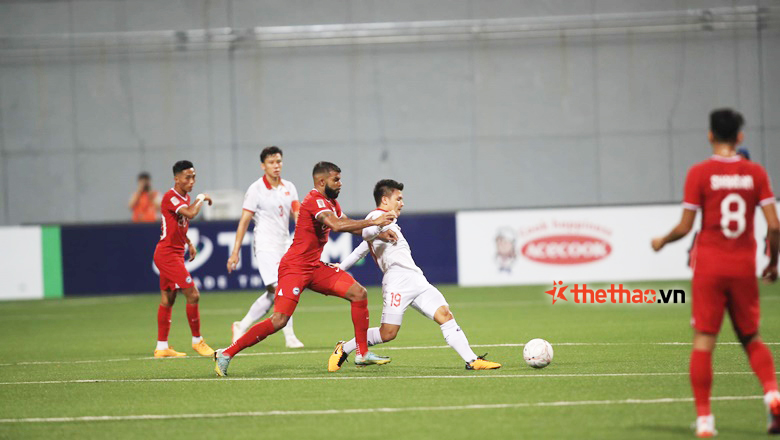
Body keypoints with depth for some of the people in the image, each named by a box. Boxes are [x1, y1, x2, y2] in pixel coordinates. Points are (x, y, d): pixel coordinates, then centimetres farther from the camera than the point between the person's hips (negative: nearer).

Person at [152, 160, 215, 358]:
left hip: (175, 254, 10)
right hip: (167, 254, -10)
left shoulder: (186, 198, 13)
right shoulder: (170, 197, -17)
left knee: (167, 300, 11)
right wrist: (201, 199, -16)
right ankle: (197, 340, 0)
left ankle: (162, 347, 15)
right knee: (192, 295, -11)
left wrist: (189, 243, 16)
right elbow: (190, 213, -32)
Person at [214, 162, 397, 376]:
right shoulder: (315, 201, -17)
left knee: (358, 293, 0)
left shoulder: (331, 202, 13)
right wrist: (373, 222, -27)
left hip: (315, 267, 10)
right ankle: (226, 354, -9)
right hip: (295, 268, -10)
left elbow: (348, 224, 26)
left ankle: (362, 353, 8)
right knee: (279, 320, -18)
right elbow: (337, 225, -31)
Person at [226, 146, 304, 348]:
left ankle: (242, 326, 23)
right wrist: (235, 252, -9)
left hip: (284, 244, 6)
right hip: (265, 246, -6)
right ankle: (289, 336, -10)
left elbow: (297, 216, 4)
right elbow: (244, 222, -6)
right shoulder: (256, 189, -7)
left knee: (272, 294, 10)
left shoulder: (289, 187, 8)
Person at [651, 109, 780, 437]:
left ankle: (704, 419, -4)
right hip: (744, 267, 2)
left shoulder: (699, 173, -5)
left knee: (703, 341, 0)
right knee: (751, 338, 14)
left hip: (709, 265, -2)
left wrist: (661, 242, 15)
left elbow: (684, 227, -5)